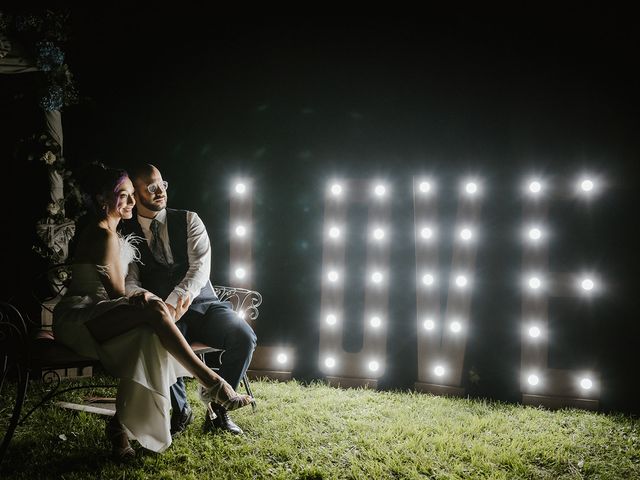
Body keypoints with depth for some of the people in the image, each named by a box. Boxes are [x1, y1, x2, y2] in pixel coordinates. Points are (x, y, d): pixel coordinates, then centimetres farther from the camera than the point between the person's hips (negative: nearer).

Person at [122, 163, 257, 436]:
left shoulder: (188, 220, 7)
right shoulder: (127, 236, 8)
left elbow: (201, 265, -6)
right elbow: (128, 284, -2)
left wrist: (179, 296, -25)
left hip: (202, 304, 1)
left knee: (244, 336, -27)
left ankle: (218, 409, -6)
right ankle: (180, 410, -7)